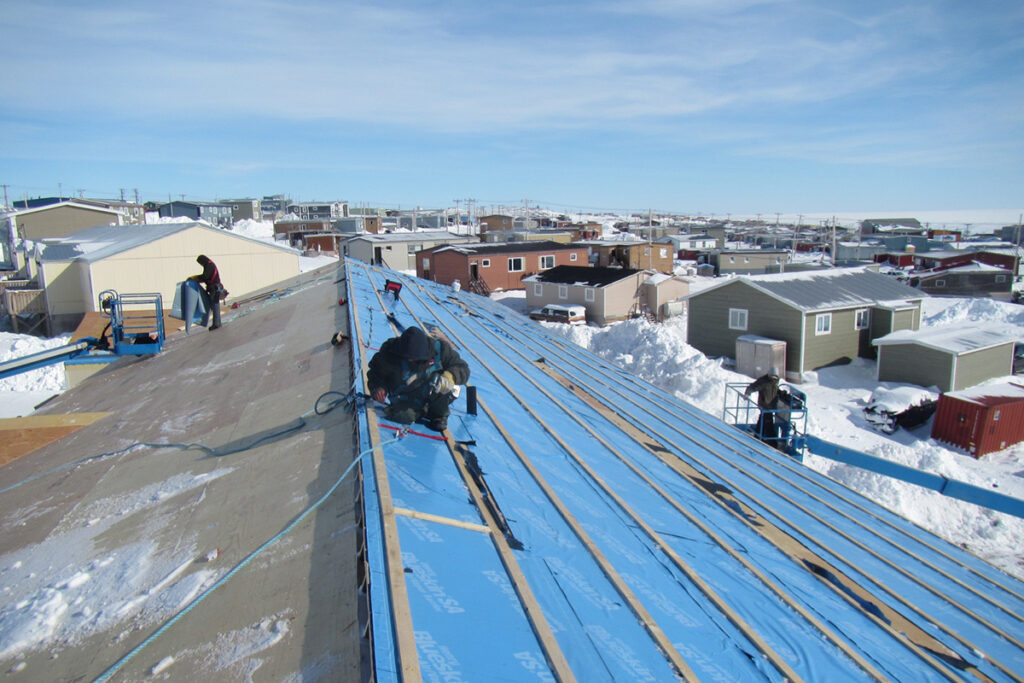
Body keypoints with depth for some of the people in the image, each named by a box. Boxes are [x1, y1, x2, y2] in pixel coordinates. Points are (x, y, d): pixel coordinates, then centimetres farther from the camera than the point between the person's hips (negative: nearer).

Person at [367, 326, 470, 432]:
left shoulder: (438, 348, -21)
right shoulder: (390, 354, -18)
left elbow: (463, 369, -18)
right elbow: (376, 373, -2)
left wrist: (450, 377, -40)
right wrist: (378, 387, -23)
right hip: (406, 399, 1)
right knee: (404, 416, -29)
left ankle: (439, 415, -4)